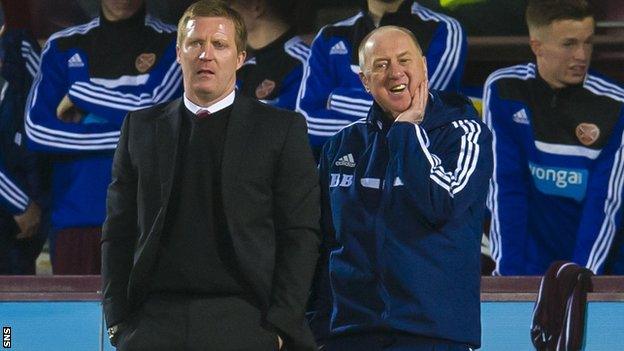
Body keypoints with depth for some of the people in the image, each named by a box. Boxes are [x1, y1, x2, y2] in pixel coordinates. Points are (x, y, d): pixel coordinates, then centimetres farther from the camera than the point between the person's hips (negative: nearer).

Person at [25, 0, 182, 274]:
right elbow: (37, 128, 0)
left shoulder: (171, 44, 7)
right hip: (75, 215, 2)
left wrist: (80, 94, 0)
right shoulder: (63, 47, 13)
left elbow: (153, 108, -10)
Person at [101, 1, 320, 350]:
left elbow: (301, 236, 1)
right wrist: (118, 321, 3)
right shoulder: (141, 127, 14)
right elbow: (118, 231, 14)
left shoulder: (281, 129, 5)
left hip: (244, 322, -2)